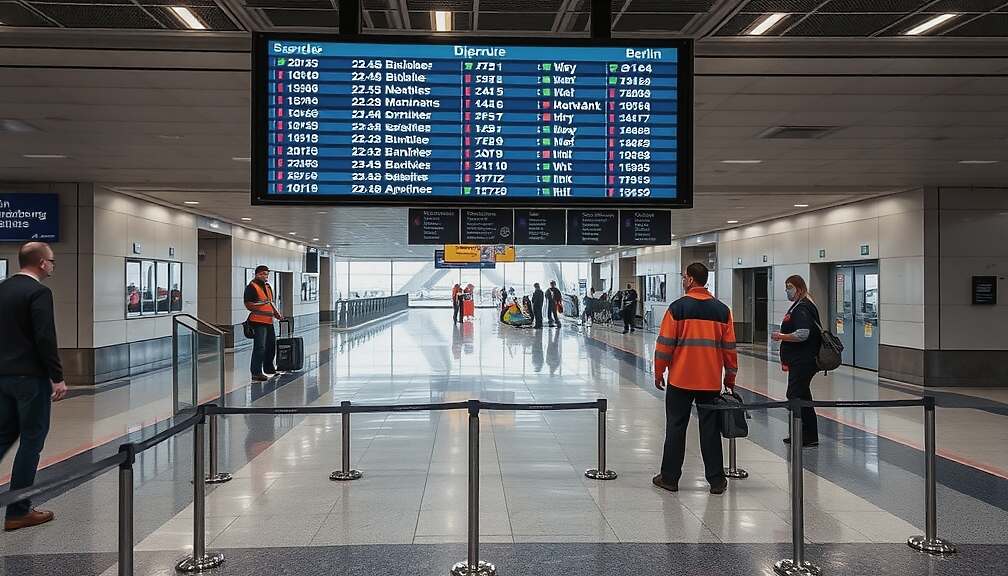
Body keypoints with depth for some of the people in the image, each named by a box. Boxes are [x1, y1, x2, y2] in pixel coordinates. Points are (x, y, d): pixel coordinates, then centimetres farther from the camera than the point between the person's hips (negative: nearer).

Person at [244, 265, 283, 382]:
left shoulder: (268, 287, 19)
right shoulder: (251, 287, -9)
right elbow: (248, 305, -15)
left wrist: (276, 313, 12)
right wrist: (265, 312, -19)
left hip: (269, 321, 9)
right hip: (258, 322, -9)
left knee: (271, 345, 18)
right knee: (259, 347, -9)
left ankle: (268, 368, 35)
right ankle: (256, 373, -4)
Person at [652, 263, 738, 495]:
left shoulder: (678, 307, -7)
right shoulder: (722, 310, 4)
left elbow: (665, 344, -7)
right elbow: (729, 347, 7)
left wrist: (659, 372, 4)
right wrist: (730, 375, 17)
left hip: (680, 380, -3)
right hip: (711, 381, 3)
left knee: (676, 428, 6)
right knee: (710, 429, 9)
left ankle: (670, 478, 14)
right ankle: (716, 481, 15)